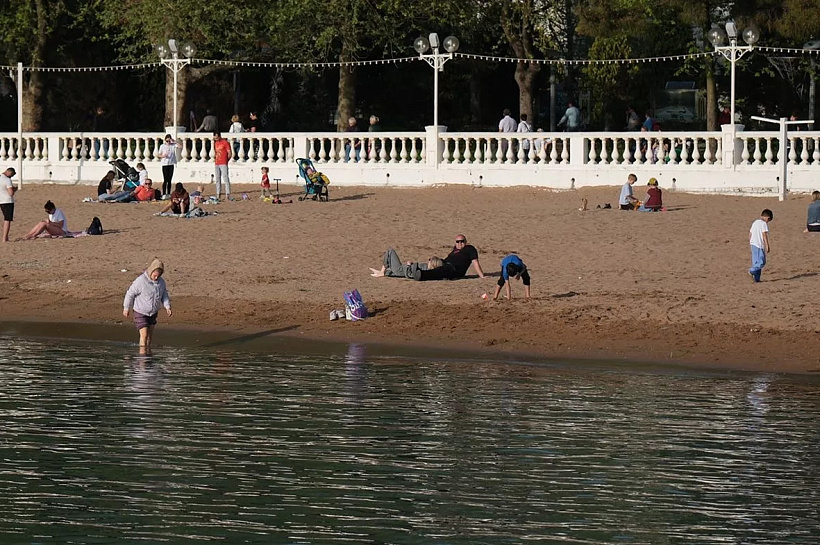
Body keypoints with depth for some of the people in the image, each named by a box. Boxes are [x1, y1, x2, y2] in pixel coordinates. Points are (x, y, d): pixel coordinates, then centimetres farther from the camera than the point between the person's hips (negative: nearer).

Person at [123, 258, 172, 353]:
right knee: (144, 335, -12)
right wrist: (126, 308, -5)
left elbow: (164, 295, 8)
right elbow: (130, 293, -13)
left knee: (150, 334, 11)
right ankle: (142, 352, -7)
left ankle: (148, 350, 24)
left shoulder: (161, 282, -4)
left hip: (153, 313, 6)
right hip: (140, 312, -6)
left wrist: (167, 307, -9)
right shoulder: (140, 281, -23)